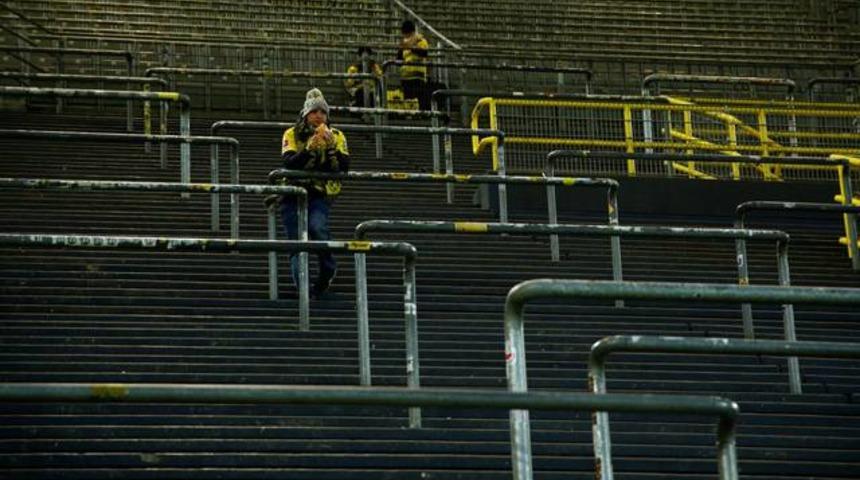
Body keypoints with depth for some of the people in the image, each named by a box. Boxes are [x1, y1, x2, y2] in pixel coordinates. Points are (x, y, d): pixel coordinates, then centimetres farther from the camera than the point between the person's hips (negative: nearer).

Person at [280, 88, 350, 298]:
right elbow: (289, 163, -15)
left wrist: (330, 145, -19)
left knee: (317, 227, -27)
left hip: (320, 195, -1)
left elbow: (344, 166, -7)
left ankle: (328, 269, -4)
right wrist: (310, 147, -25)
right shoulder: (292, 135, 0)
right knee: (296, 243, -2)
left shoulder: (336, 136, 5)